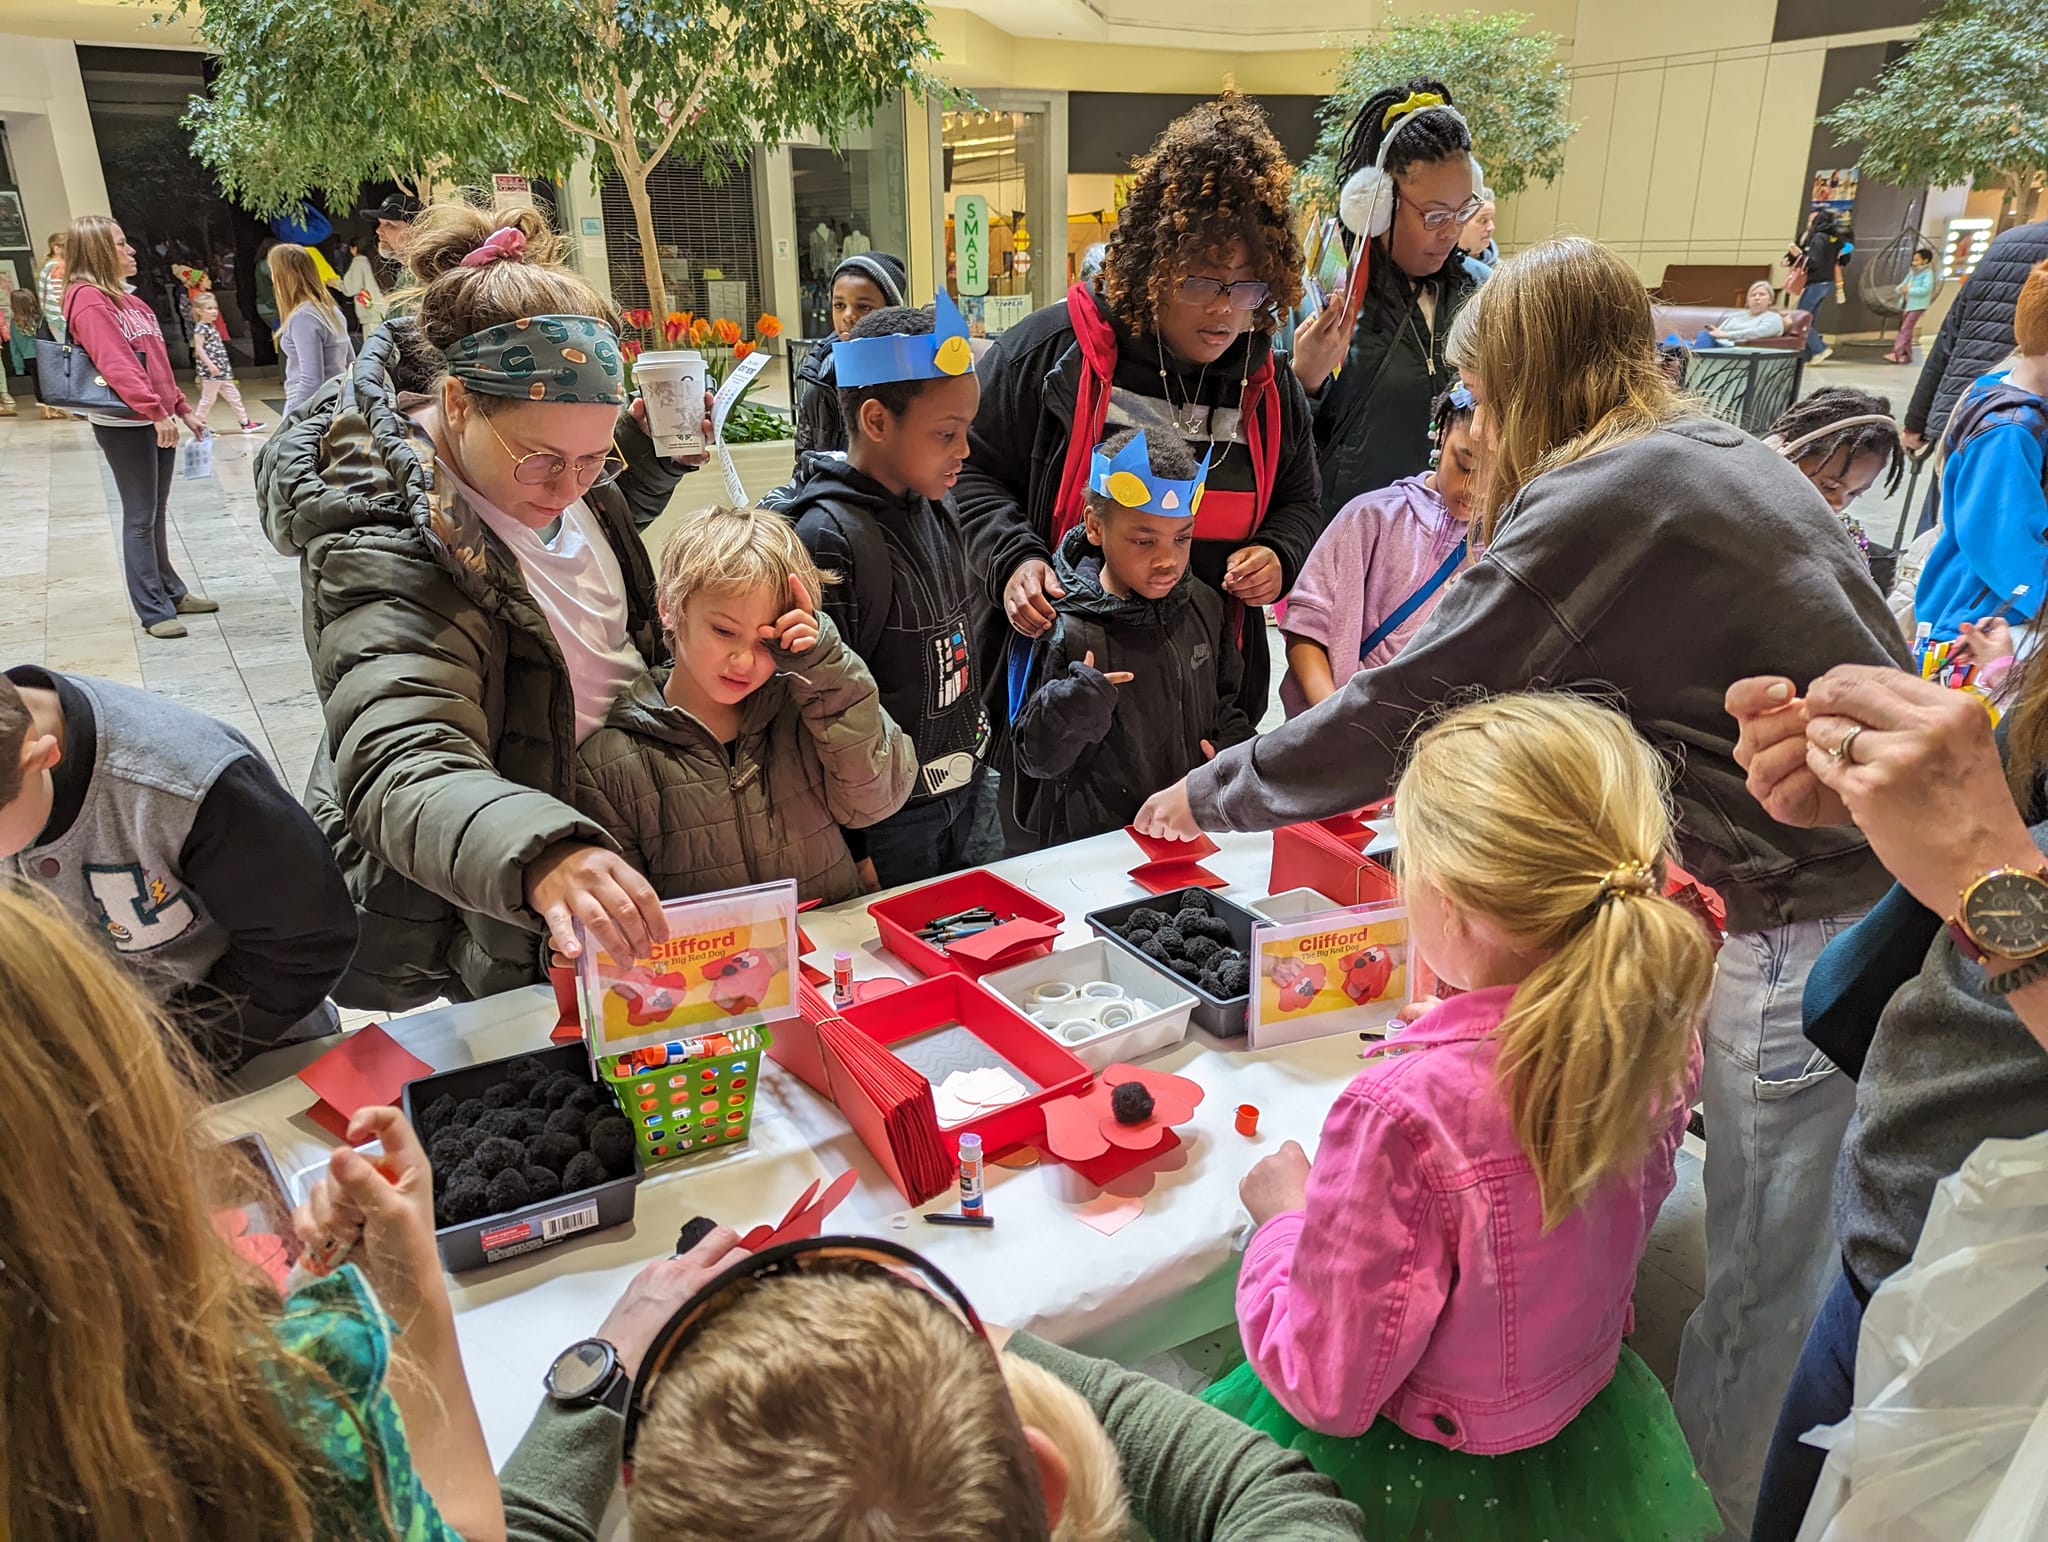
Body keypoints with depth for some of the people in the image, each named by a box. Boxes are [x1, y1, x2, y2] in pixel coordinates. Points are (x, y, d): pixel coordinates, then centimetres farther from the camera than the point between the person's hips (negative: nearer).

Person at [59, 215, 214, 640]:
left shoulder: (128, 299, 17)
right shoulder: (89, 300, -11)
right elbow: (115, 365, -22)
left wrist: (182, 409, 17)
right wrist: (155, 411, -30)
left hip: (157, 419, 8)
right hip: (123, 424, -8)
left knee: (157, 513, 16)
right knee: (140, 517, -4)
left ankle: (171, 592, 25)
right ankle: (154, 611, 0)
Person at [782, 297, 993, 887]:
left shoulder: (936, 507, 2)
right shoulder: (828, 539, -23)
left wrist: (974, 763, 18)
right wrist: (849, 851, -18)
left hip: (962, 794, 8)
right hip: (890, 823, -8)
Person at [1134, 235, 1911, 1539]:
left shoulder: (1600, 499, -17)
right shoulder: (1724, 456, 12)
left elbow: (1401, 707, -15)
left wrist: (1210, 794, -1)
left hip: (1811, 919, -9)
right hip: (1887, 884, 9)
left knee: (1765, 1273, 7)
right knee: (1825, 1239, 20)